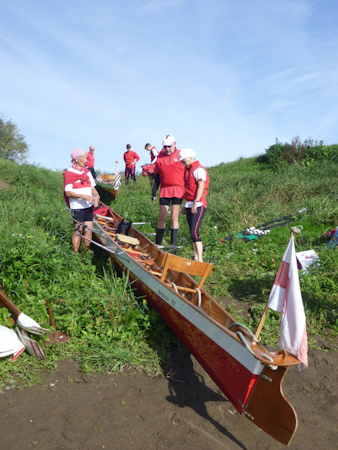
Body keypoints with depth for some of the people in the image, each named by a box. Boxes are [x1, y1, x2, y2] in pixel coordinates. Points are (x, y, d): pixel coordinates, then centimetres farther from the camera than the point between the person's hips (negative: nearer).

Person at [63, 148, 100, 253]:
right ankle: (75, 254, 8)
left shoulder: (87, 172, 14)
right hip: (77, 207, -6)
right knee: (78, 230, -2)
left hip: (89, 206, 6)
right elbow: (68, 192, -12)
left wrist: (96, 196, -7)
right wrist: (83, 196, -22)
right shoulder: (69, 173, -6)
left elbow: (92, 187, 15)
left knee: (89, 229, 7)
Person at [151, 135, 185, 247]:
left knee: (174, 217, -5)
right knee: (162, 217, 1)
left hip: (178, 190, -2)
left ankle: (174, 244, 2)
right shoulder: (160, 157, 10)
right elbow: (157, 177, 14)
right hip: (164, 190, 2)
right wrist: (153, 192, 10)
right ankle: (158, 244, 10)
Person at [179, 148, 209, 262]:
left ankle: (200, 260, -14)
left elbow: (201, 186, -18)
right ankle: (196, 257, 17)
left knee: (194, 231, -15)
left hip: (198, 206, -9)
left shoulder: (199, 169, -8)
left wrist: (196, 203, -25)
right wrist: (185, 205, 22)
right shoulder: (188, 170, 19)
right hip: (189, 205, 9)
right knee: (192, 232, 10)